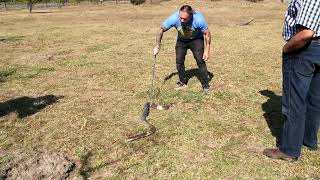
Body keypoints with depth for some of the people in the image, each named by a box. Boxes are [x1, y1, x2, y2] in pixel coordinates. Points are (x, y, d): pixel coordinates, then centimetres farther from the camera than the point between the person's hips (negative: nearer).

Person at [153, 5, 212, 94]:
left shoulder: (198, 19, -35)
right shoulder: (174, 18, -32)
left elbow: (207, 34, -20)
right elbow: (161, 30, -18)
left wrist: (207, 50, -22)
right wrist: (157, 46, -20)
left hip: (196, 39, -2)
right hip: (181, 40, 3)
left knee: (200, 61, -13)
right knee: (179, 61, -1)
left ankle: (206, 86, -3)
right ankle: (183, 83, 17)